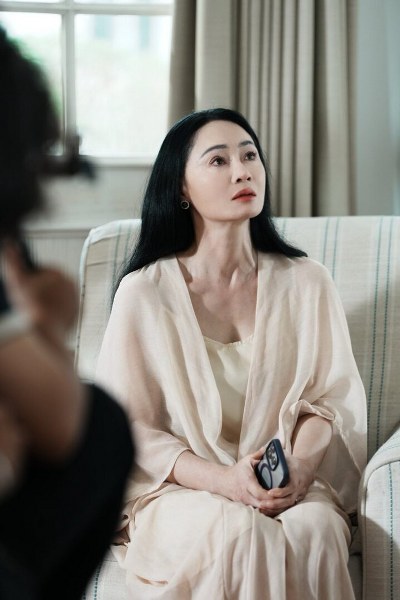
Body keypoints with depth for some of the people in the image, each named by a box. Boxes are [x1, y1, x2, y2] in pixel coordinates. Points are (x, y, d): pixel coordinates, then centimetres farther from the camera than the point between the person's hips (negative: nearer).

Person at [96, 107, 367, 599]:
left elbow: (333, 396, 6)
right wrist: (222, 480, -19)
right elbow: (127, 428, -2)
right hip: (179, 491, -2)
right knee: (240, 532, -36)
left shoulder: (306, 283, 7)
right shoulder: (143, 293, -1)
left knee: (315, 532, -32)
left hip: (293, 489, 2)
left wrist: (300, 467, -17)